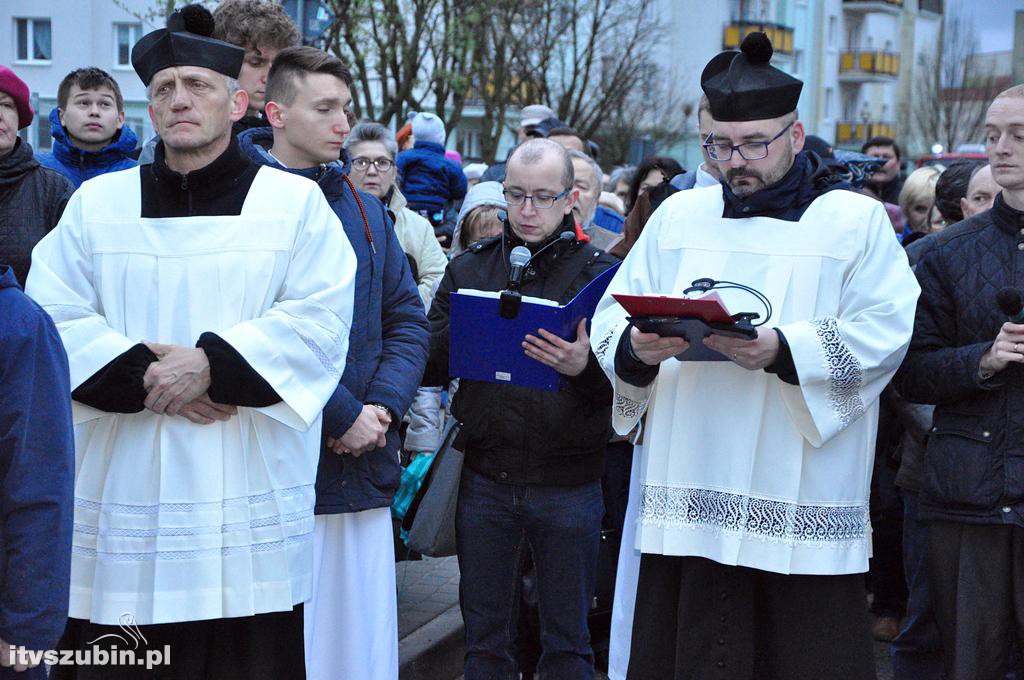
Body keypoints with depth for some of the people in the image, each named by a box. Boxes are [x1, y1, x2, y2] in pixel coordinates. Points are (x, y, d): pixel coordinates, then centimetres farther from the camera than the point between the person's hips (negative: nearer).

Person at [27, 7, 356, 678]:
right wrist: (142, 376, -13)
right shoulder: (99, 203, 11)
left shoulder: (295, 202, 6)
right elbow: (51, 320, 1)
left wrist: (213, 364, -16)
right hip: (118, 496, 2)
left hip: (247, 503, -2)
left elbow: (320, 321, -5)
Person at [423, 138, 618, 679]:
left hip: (569, 485, -2)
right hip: (486, 479, 2)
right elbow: (428, 366, 2)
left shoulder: (599, 273, -1)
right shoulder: (469, 268, 7)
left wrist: (584, 366, -29)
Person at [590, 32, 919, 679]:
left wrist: (781, 351, -22)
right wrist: (637, 348, -14)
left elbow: (885, 332, -8)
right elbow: (611, 318, 9)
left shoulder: (855, 220, 5)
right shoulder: (679, 215, 15)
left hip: (804, 503, -3)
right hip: (689, 493, 3)